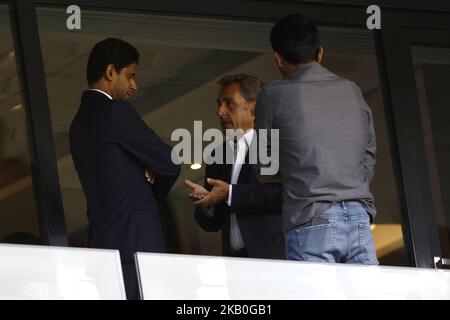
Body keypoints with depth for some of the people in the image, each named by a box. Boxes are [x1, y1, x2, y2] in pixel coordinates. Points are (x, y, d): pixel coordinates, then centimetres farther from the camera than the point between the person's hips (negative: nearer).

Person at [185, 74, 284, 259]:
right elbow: (211, 223, 19)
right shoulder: (217, 155, 18)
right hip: (233, 259, 5)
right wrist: (205, 204, -3)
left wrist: (231, 194, -14)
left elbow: (283, 194, -16)